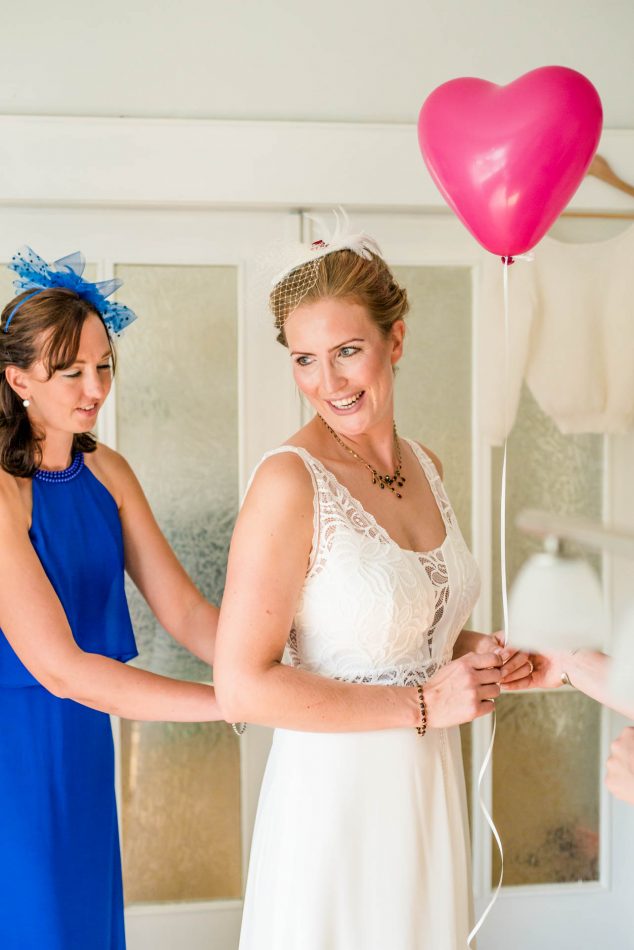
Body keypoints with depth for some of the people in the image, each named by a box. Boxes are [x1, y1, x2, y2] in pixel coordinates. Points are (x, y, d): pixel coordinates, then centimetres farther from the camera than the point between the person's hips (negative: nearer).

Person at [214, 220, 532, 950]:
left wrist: (477, 656, -2)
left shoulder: (425, 467, 4)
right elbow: (242, 688, -21)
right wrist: (423, 704, -17)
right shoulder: (290, 481, -18)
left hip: (429, 789, 7)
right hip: (335, 794, -6)